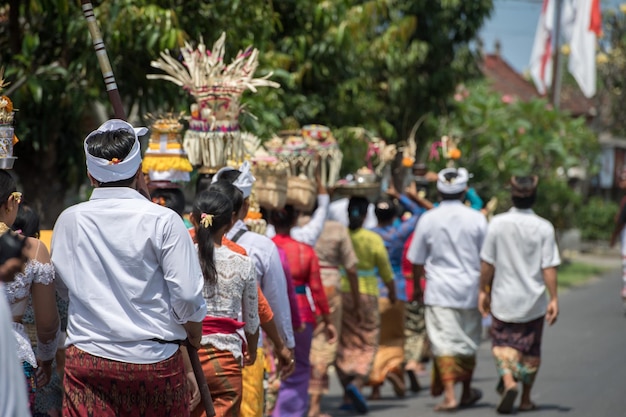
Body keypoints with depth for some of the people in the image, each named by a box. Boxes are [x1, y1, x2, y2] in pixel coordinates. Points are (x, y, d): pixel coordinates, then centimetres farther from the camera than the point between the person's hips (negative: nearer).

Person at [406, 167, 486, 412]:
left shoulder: (428, 219, -3)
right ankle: (466, 393, 30)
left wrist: (416, 287, 18)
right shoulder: (476, 219, -2)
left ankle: (449, 395, -16)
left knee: (444, 343, -3)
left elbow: (416, 260, 4)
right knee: (468, 343, 15)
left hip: (439, 291, -2)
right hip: (469, 290, 2)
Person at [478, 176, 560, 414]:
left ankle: (508, 381, -16)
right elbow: (549, 267, -11)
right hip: (533, 300, 1)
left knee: (503, 343, 11)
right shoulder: (544, 228, -10)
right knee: (530, 349, 14)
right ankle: (526, 400, 22)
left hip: (504, 298, 0)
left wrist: (483, 291, 8)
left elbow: (487, 263, -4)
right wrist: (554, 299, -6)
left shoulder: (498, 223, -8)